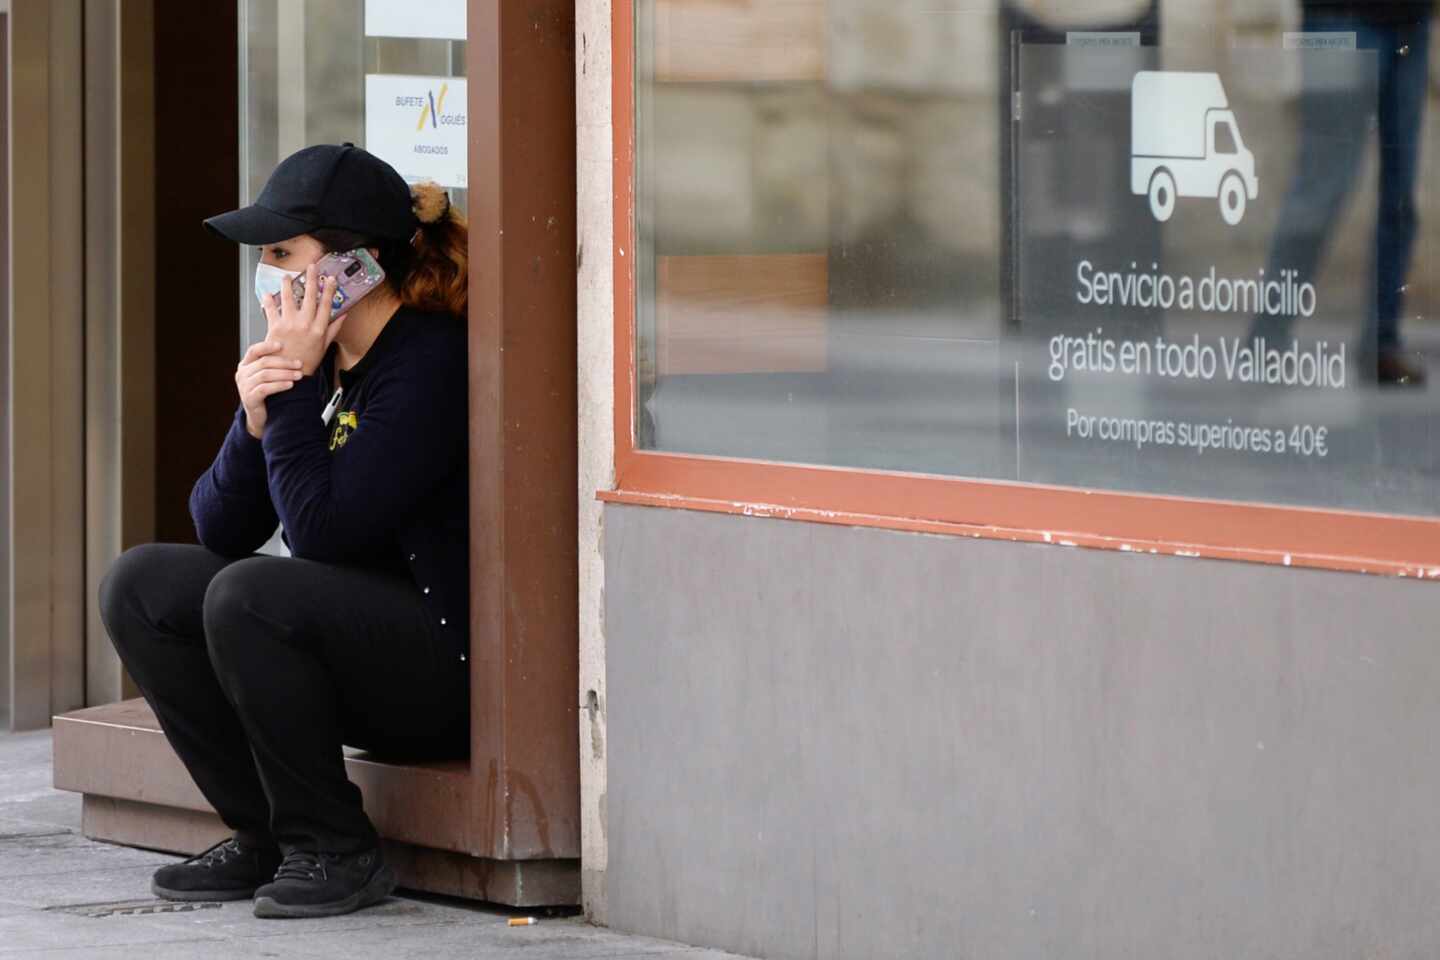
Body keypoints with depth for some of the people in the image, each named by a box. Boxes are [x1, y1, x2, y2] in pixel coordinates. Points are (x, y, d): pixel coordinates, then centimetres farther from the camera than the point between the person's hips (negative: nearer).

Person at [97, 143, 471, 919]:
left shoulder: (431, 364, -18)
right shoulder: (315, 358, 7)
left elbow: (324, 533, -24)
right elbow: (220, 530, 6)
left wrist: (296, 396, -18)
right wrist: (254, 419, -11)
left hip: (447, 663, -9)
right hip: (348, 640, 9)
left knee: (247, 596, -30)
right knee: (139, 586, -3)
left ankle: (336, 850, -15)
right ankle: (267, 838, -1)